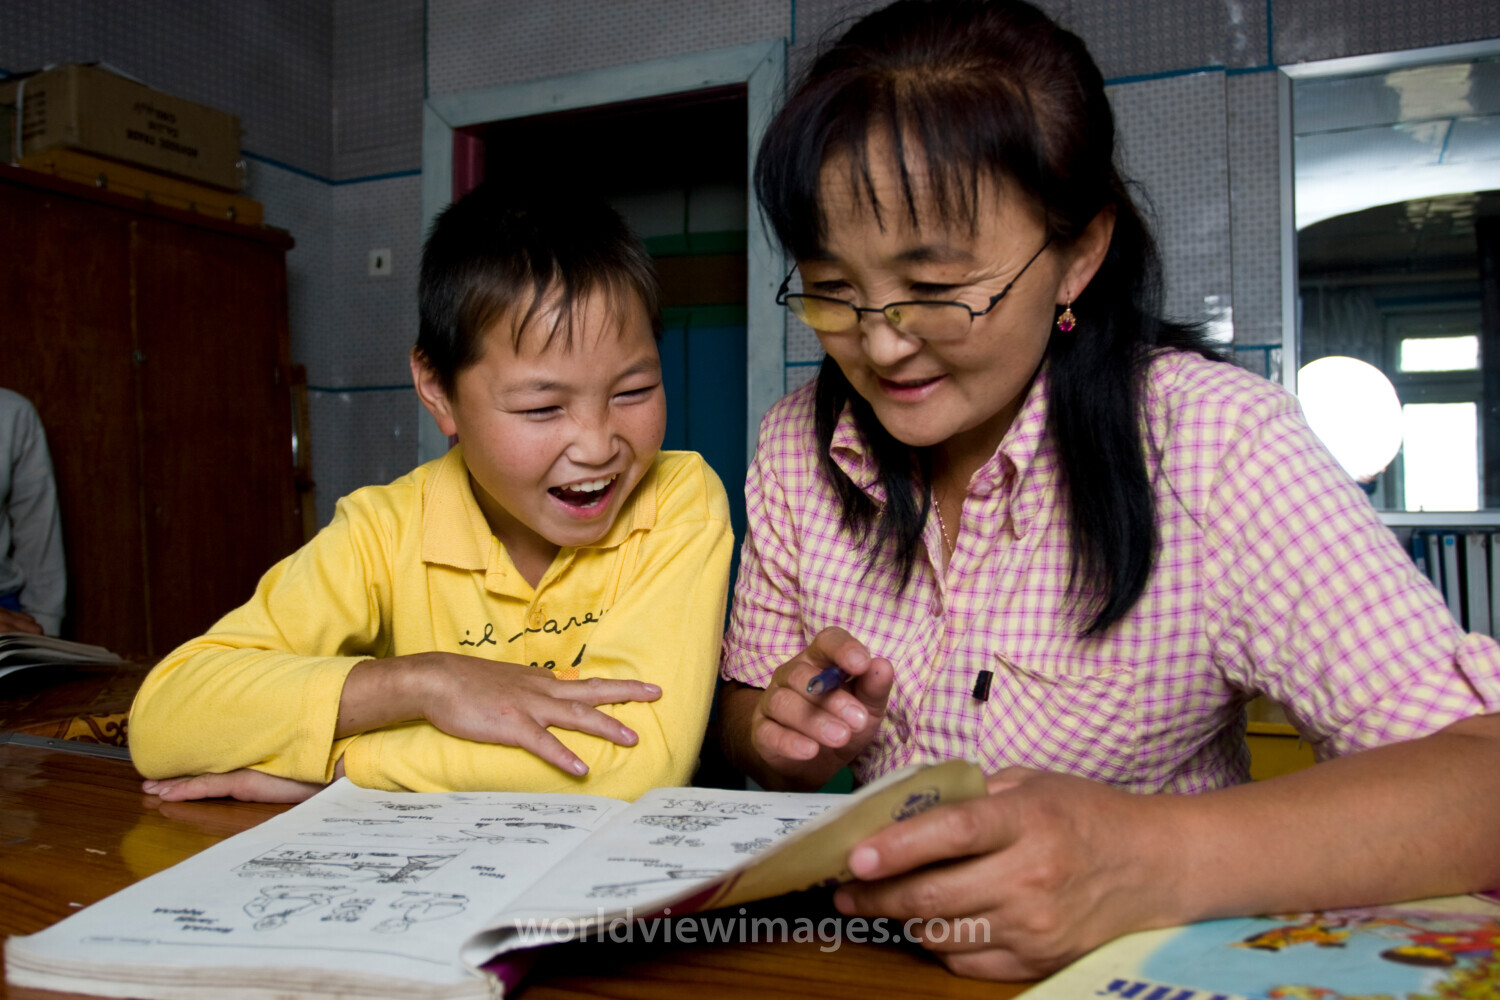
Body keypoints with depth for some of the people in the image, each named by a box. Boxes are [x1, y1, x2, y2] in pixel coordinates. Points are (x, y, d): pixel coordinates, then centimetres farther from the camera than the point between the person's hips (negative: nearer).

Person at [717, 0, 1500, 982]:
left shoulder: (1214, 446, -17)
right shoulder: (799, 443, -3)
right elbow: (744, 713, 7)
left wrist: (1159, 857, -40)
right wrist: (784, 741, -16)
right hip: (864, 959, 4)